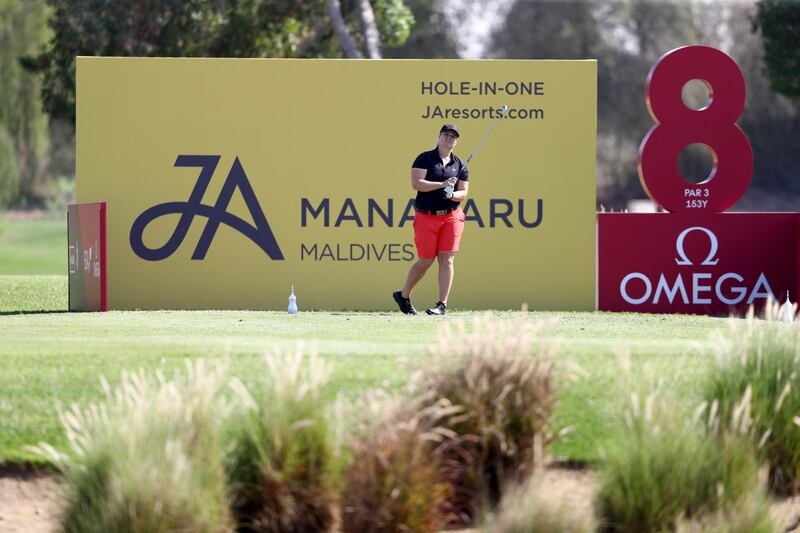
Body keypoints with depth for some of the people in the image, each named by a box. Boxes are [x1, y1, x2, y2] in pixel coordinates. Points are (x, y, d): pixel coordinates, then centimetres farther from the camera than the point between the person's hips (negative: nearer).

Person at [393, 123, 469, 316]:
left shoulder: (460, 165, 10)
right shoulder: (424, 159, 0)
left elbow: (463, 193, 6)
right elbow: (416, 183, -12)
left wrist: (451, 194, -16)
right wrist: (442, 185, -21)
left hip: (452, 216, 2)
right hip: (426, 217, -2)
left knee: (446, 259, -7)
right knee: (426, 261, 2)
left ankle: (442, 305, -8)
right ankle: (403, 295, 23)